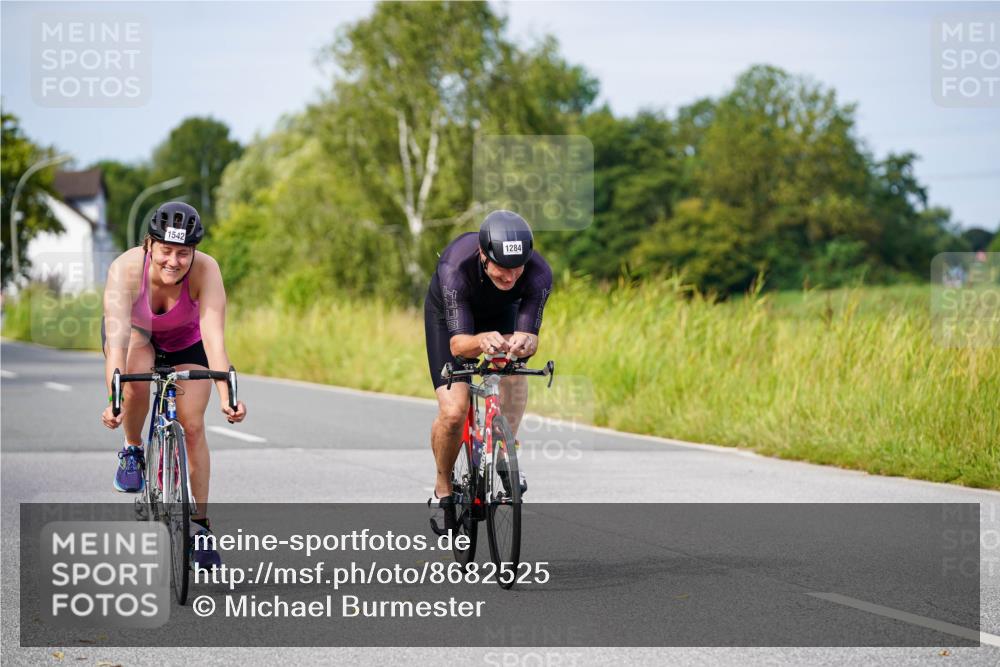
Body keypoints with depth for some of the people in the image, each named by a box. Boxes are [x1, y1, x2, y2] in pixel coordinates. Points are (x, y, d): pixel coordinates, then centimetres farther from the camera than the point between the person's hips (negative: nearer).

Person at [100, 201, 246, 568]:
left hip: (185, 341, 1)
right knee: (136, 380, -33)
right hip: (135, 334, -1)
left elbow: (214, 337, -42)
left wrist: (227, 396, -54)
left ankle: (200, 525, 3)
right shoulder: (126, 268, -37)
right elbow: (117, 336, -46)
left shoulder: (206, 270, -35)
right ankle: (132, 450, -4)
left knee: (193, 426, -9)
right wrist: (114, 399, -57)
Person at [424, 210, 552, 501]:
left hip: (501, 314, 2)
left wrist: (524, 342, -61)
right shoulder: (455, 268, -42)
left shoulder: (539, 273, -36)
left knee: (514, 374, -28)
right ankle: (443, 490, 8)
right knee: (453, 412, -17)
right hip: (448, 315, -2)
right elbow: (457, 343, -43)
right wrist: (481, 341, -66)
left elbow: (529, 335, -36)